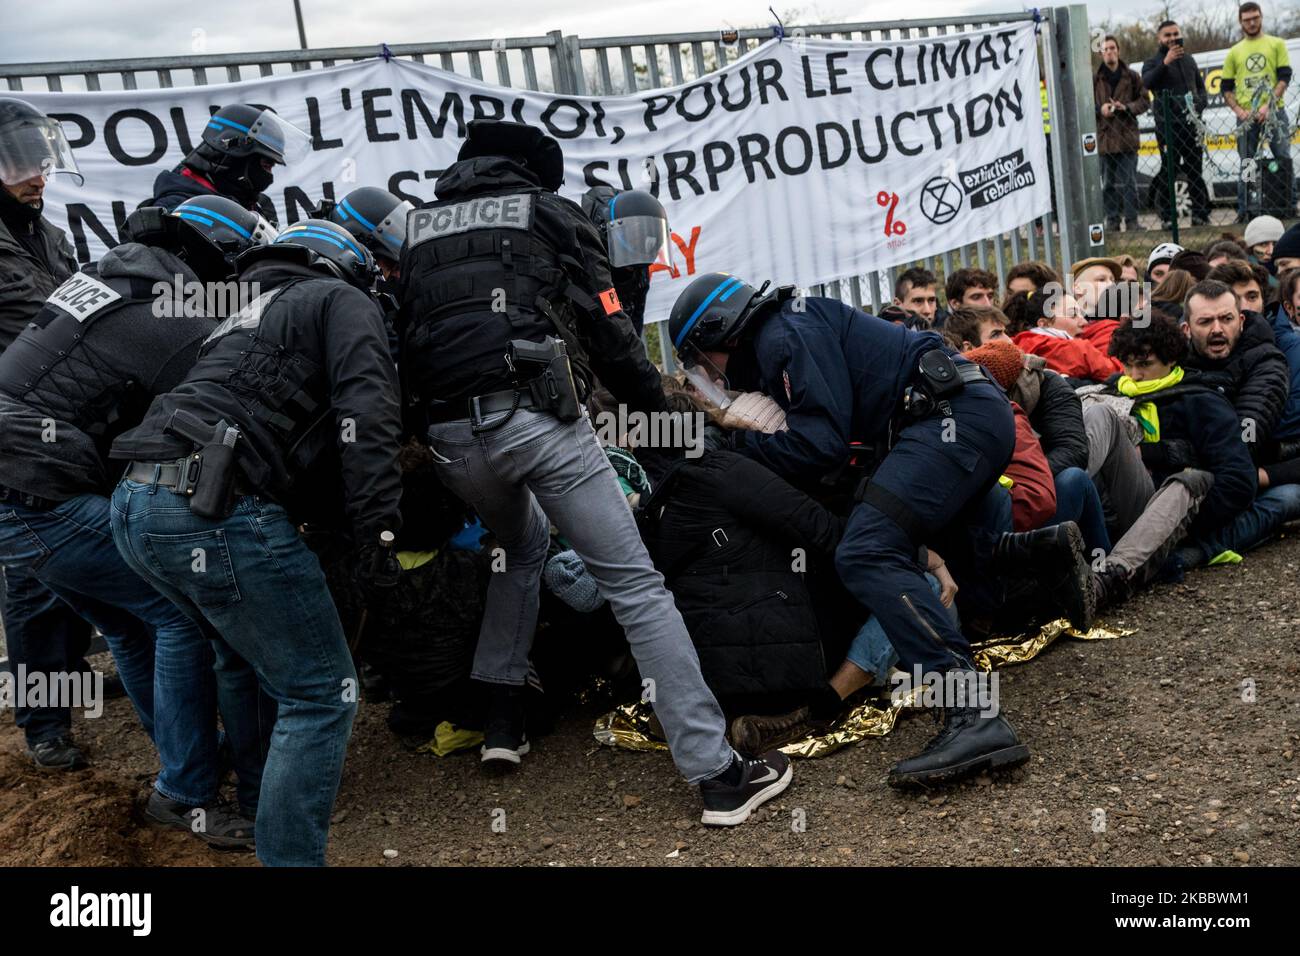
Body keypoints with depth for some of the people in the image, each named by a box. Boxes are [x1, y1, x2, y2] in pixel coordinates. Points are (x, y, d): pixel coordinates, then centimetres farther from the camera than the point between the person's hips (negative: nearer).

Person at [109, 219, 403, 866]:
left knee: (251, 649, 29)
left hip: (134, 507, 9)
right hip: (214, 512, -9)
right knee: (322, 693, -1)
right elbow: (366, 414, -10)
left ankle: (257, 793, 40)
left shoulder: (246, 316, 33)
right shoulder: (343, 301, 9)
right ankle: (288, 855, -1)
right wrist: (378, 533, -15)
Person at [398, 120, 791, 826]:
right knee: (634, 584, -2)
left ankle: (501, 722, 27)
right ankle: (718, 775, -6)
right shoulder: (550, 212, 13)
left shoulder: (420, 228, 25)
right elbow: (605, 328, 6)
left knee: (521, 547, 33)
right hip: (535, 417, -5)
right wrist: (655, 402, 17)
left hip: (450, 433, 5)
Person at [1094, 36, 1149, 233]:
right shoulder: (1095, 80, 6)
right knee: (1108, 184, 4)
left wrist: (1127, 107, -9)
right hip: (1104, 137, 1)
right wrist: (1100, 109, -10)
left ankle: (1131, 221, 4)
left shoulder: (1131, 76, 7)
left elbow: (1145, 101, 8)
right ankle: (1112, 221, 11)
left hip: (1127, 137, -1)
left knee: (1128, 183, -2)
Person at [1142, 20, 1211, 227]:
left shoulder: (1189, 59, 18)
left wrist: (1199, 105, 5)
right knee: (1169, 169, -5)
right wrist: (1166, 62, -28)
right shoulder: (1154, 62, 2)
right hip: (1167, 124, -5)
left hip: (1190, 122, 5)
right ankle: (1168, 216, -2)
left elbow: (1200, 86, 23)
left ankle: (1200, 213, 11)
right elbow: (1147, 82, -19)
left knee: (1195, 170, 6)